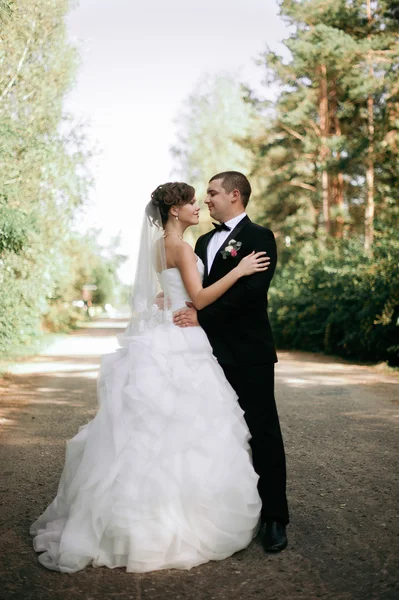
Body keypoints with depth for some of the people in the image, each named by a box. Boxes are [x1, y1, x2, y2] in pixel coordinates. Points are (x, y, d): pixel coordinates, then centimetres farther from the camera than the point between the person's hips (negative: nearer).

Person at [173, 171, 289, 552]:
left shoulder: (258, 237, -7)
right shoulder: (205, 241, 17)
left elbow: (251, 291, -19)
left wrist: (202, 316, -19)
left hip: (248, 354, -7)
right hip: (213, 352, 7)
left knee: (262, 433, 0)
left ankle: (274, 518, 9)